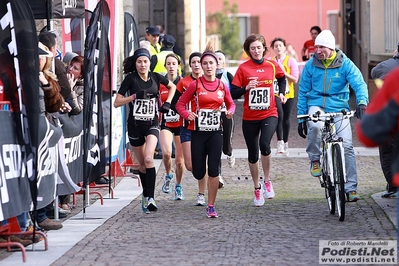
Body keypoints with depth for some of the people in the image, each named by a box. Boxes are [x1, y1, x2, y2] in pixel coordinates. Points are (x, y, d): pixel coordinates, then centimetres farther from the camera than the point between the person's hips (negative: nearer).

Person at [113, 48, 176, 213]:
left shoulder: (155, 77, 2)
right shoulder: (130, 79, -5)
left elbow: (172, 87, 23)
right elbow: (116, 103, -6)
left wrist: (167, 102, 9)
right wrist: (135, 96, -17)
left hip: (152, 124, 0)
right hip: (135, 125, 0)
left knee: (148, 158, -21)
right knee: (142, 163, 9)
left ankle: (150, 198, -22)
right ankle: (146, 194, 29)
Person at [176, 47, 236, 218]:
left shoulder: (222, 86, 4)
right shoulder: (195, 85, -3)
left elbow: (230, 103, 17)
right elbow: (180, 103, 0)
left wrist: (230, 111, -5)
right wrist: (186, 114, -20)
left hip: (215, 133, 1)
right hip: (198, 132, -1)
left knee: (213, 170, -7)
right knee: (198, 173, -1)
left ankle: (211, 206, 0)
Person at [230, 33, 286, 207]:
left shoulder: (272, 66, 2)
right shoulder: (243, 68, -3)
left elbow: (282, 78, 25)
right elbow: (233, 93, -5)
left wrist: (281, 93, 10)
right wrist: (246, 88, -22)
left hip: (269, 114, -1)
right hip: (250, 117, 1)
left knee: (264, 144, -26)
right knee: (253, 154, 8)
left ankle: (267, 181, -6)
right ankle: (257, 188, 27)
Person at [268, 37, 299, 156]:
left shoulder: (291, 61, 1)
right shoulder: (269, 61, 4)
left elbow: (295, 79, -3)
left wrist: (284, 72, -15)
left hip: (288, 94, 1)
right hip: (274, 93, -1)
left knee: (286, 119, 8)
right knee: (279, 115, -22)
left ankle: (285, 143, 24)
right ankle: (280, 142, -14)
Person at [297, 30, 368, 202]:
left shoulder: (345, 64, -3)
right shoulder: (311, 65, 3)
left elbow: (359, 83, -13)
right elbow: (303, 92, 9)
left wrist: (362, 102, -34)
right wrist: (301, 118, 7)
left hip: (339, 108, 0)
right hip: (317, 105, 0)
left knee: (347, 146, -11)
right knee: (315, 126, -36)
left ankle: (351, 187, -3)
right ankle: (315, 160, -12)